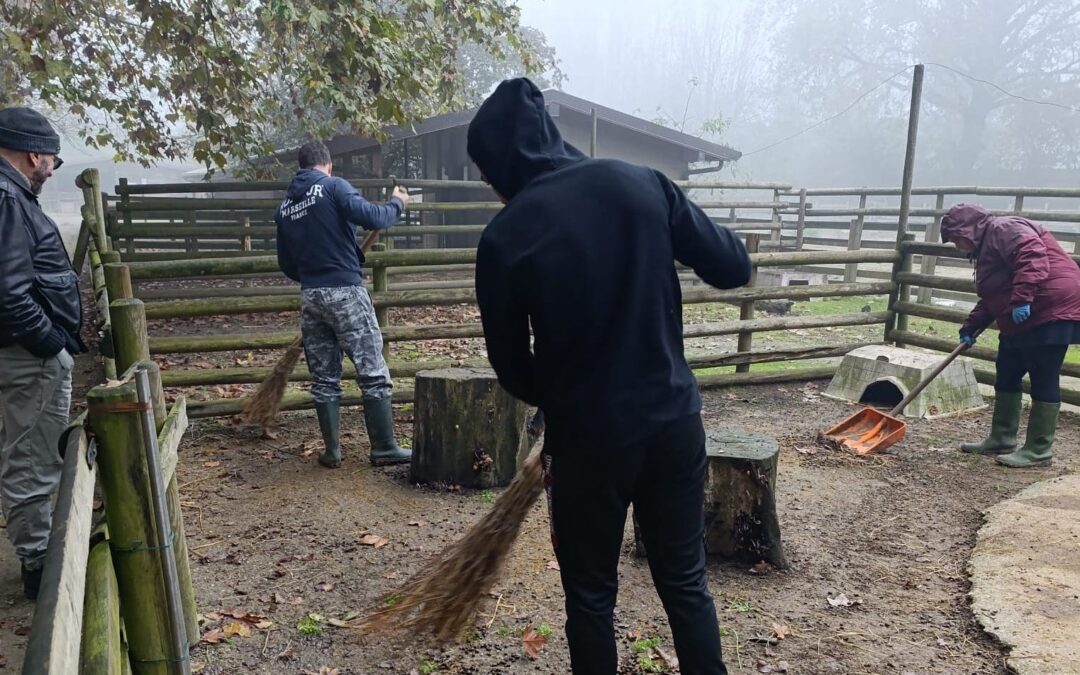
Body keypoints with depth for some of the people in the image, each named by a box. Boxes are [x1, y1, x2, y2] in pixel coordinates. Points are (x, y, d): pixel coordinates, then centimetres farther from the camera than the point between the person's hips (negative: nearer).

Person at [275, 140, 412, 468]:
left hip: (310, 296, 6)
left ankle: (332, 451, 15)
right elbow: (370, 217, -18)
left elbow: (286, 263, 18)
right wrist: (397, 204, 1)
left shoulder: (285, 206, 14)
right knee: (373, 373, 1)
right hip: (345, 292, -6)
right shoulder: (334, 186, -5)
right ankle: (384, 449, 4)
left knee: (324, 378, 12)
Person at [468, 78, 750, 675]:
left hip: (586, 437, -3)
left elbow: (512, 366, 0)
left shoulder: (504, 238, -11)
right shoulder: (641, 184, -5)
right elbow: (733, 267, 0)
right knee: (685, 581, 20)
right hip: (675, 419, 3)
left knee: (590, 595, 17)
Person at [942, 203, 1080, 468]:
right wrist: (970, 327, 14)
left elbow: (1032, 257, -29)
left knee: (1043, 381, -6)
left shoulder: (1003, 229, -11)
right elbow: (990, 299, 23)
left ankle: (1038, 451, 1)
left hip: (1051, 310, -11)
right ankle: (1001, 440, 22)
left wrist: (1022, 299, -33)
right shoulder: (986, 247, 21)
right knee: (1007, 377, 14)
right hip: (1023, 321, 11)